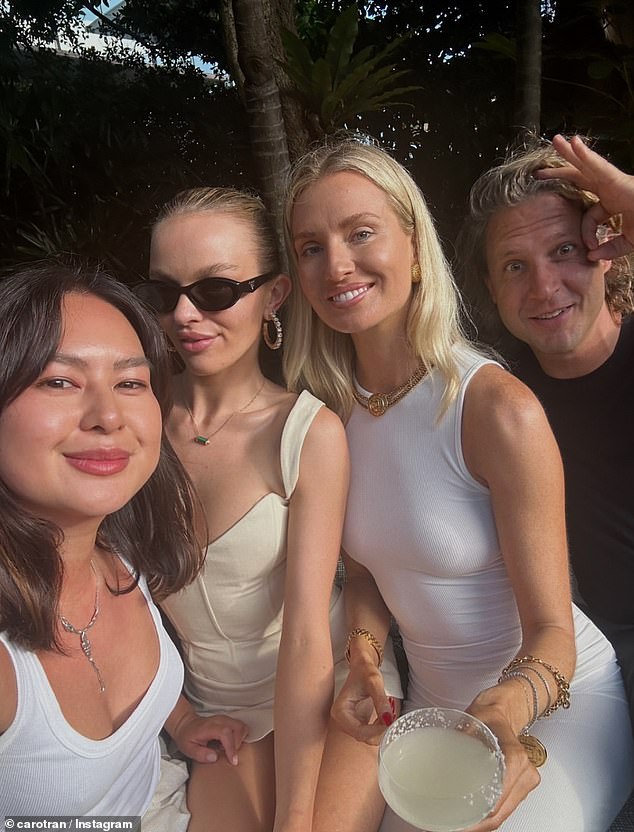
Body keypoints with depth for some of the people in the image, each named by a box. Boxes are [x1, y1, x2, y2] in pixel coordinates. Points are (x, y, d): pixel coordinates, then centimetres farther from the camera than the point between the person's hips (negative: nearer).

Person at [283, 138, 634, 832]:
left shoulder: (499, 408, -25)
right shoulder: (331, 410, -7)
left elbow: (552, 632, -19)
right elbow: (365, 571, 3)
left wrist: (510, 708, -38)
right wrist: (362, 663, -14)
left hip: (554, 704, -4)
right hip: (430, 708, 5)